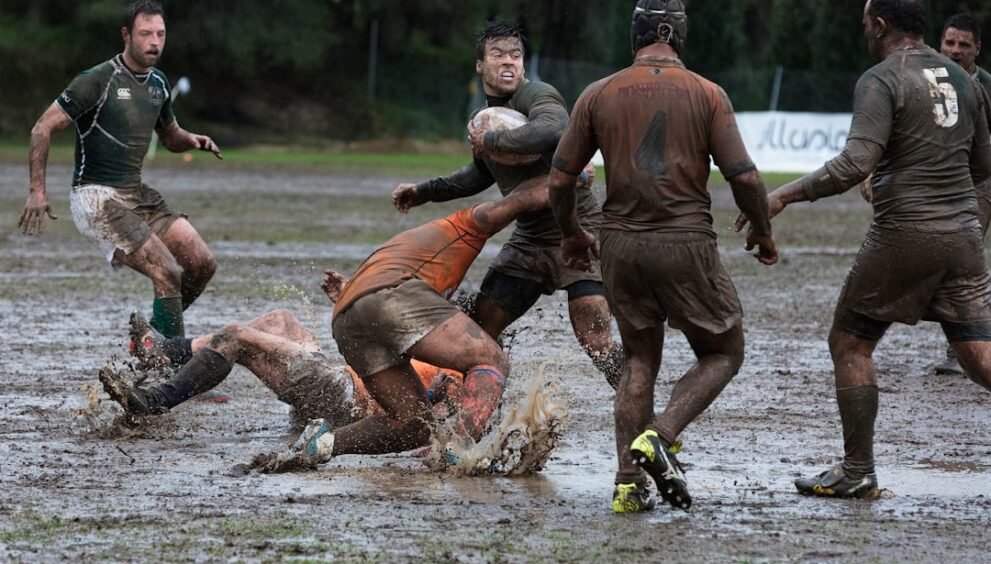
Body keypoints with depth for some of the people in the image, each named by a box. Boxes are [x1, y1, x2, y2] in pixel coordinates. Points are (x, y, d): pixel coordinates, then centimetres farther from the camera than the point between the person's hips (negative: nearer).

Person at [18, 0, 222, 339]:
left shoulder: (158, 83, 10)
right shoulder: (99, 81, -13)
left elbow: (170, 137, 27)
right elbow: (43, 128, -11)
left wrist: (192, 140, 2)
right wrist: (37, 192, -18)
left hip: (136, 193, 8)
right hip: (96, 197, -8)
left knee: (202, 264, -2)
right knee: (167, 273, -21)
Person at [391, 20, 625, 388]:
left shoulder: (537, 96, -15)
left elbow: (553, 131, -40)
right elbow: (481, 174, 31)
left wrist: (492, 142, -28)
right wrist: (424, 192, 26)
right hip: (529, 239, 8)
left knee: (595, 340, -20)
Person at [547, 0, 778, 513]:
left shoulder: (598, 96, 4)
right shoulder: (707, 95, -2)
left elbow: (560, 179, 6)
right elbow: (744, 176, -5)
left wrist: (571, 234, 24)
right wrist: (762, 232, 12)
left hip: (621, 245, 3)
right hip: (686, 244, -3)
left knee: (639, 360, 17)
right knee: (723, 354, 13)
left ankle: (629, 483, 6)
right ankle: (659, 437, -10)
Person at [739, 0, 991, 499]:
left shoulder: (881, 81, -9)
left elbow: (854, 164, -21)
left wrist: (785, 195, -14)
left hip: (904, 234, -6)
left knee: (849, 343, 11)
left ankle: (857, 472, 13)